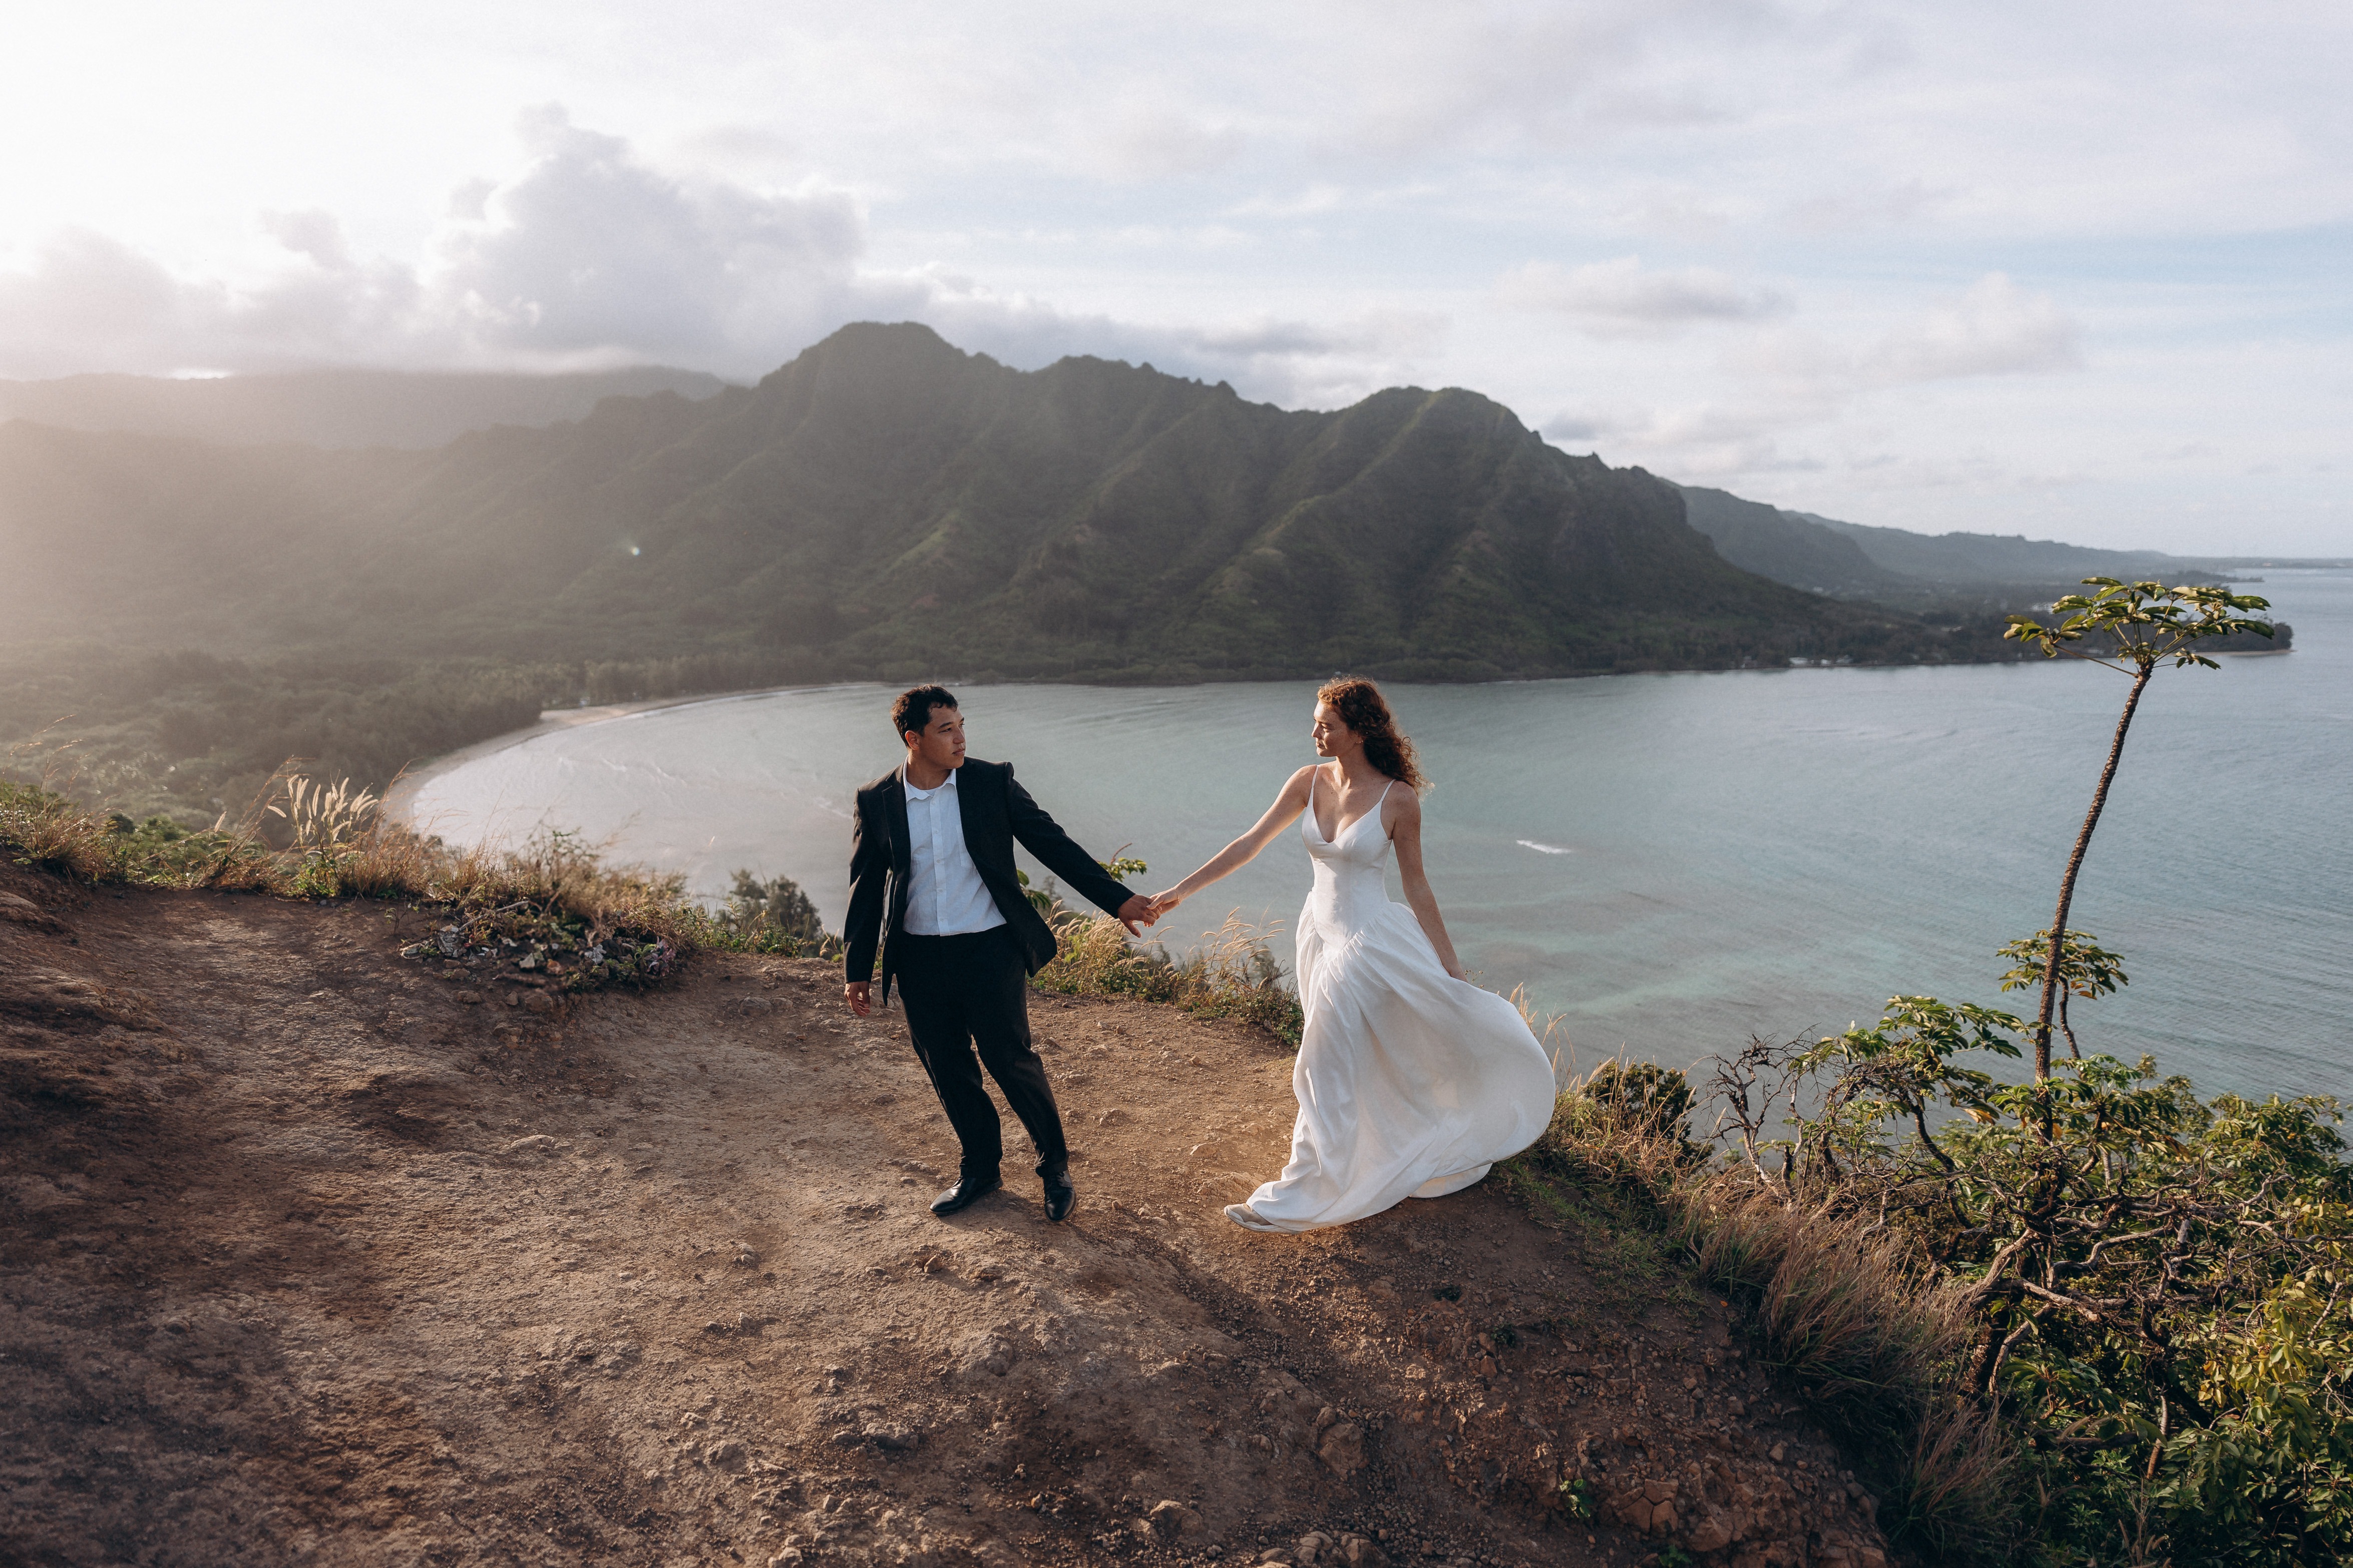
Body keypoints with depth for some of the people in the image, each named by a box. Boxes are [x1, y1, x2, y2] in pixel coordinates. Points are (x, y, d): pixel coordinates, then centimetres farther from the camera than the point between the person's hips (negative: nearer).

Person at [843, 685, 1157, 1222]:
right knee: (947, 1070, 11)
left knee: (1012, 1060, 0)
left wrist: (1117, 898, -6)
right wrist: (857, 969, 7)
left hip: (990, 950, -2)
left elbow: (1052, 844, -1)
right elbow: (866, 888, 7)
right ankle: (980, 1168, 33)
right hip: (918, 958, 2)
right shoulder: (876, 802, 0)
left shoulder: (992, 782, -4)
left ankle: (1055, 1167, 21)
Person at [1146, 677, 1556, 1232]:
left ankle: (1298, 1197, 11)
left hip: (1367, 940, -6)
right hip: (1320, 930, 6)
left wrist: (1451, 964, -4)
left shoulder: (1398, 800, -16)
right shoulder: (1310, 781, -3)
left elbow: (1416, 887, -8)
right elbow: (1250, 843, -2)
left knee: (1325, 1069, -1)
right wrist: (1182, 889, -5)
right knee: (1366, 1059, 20)